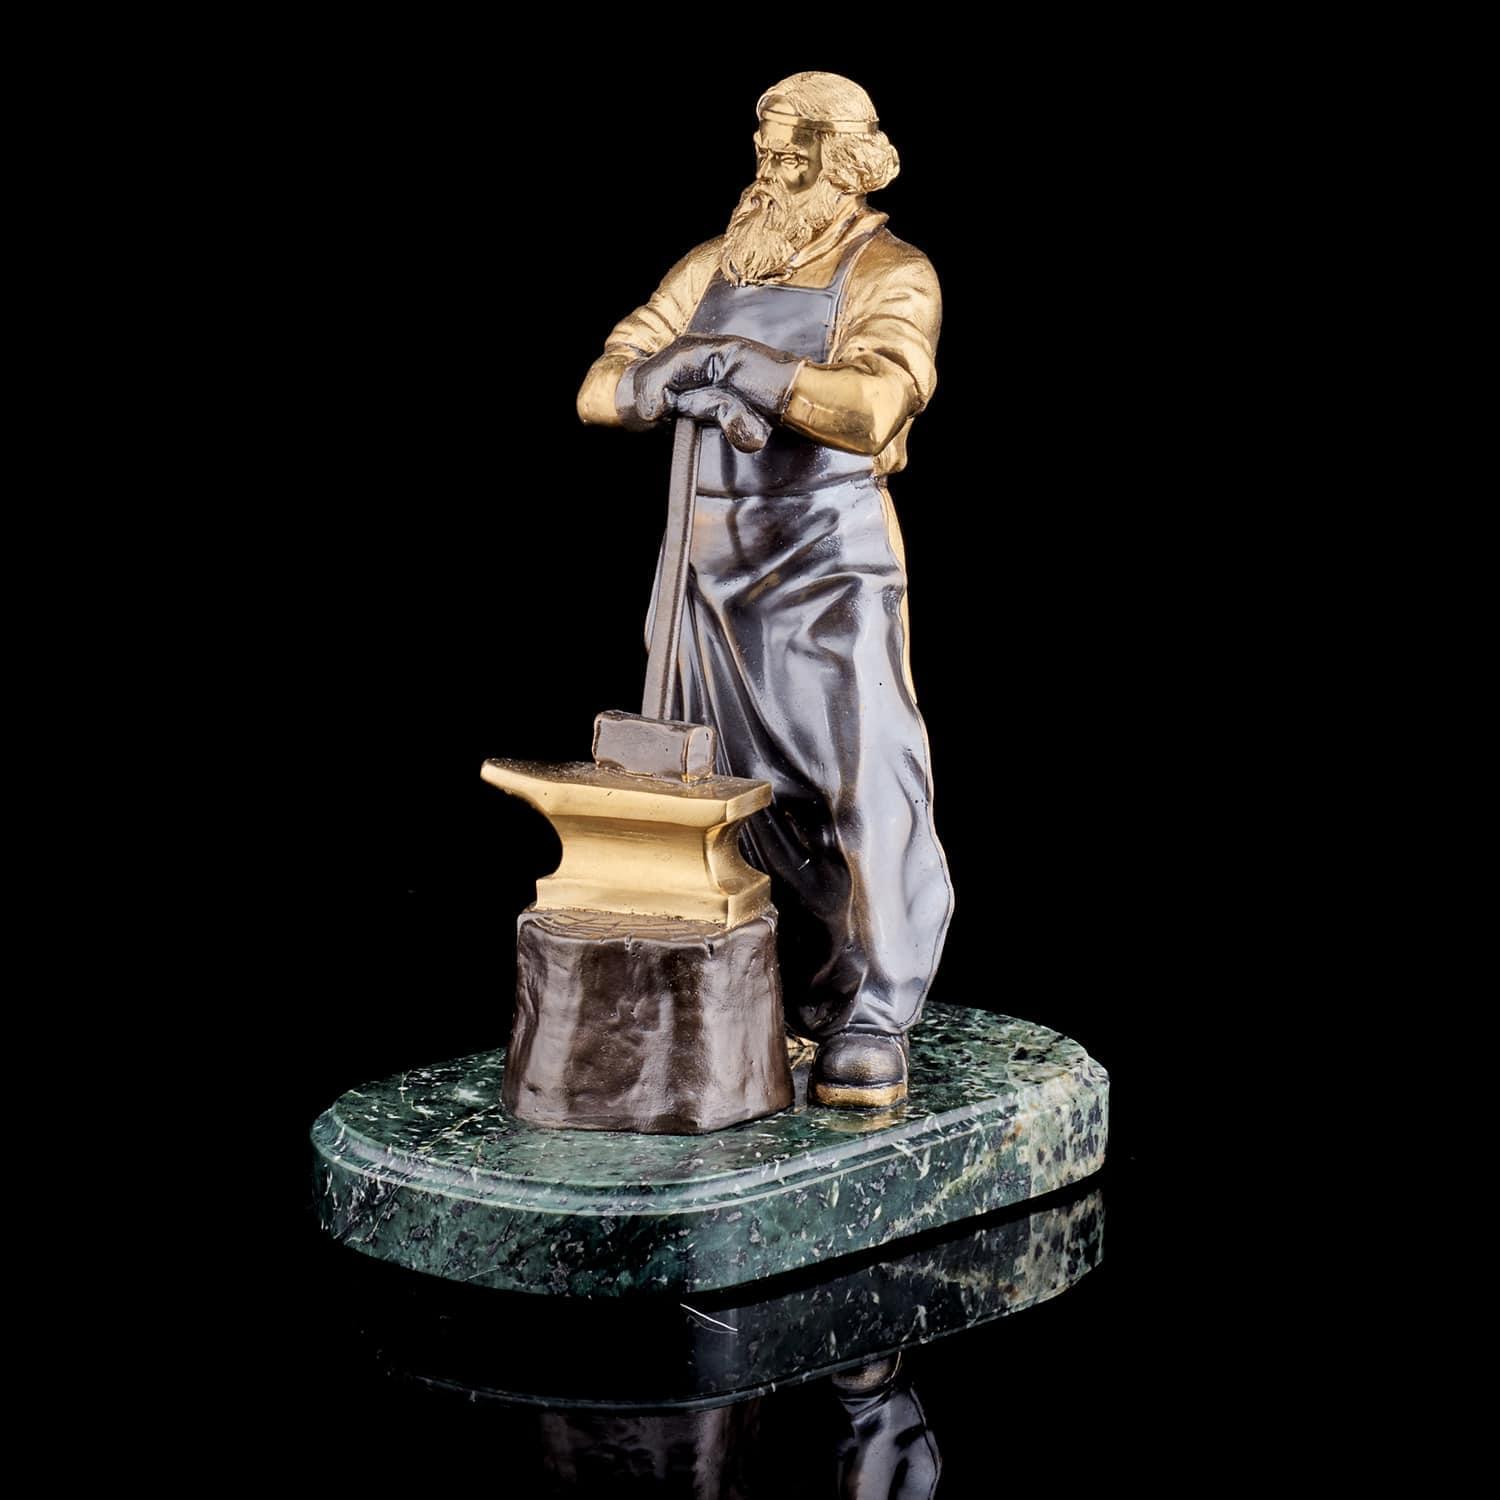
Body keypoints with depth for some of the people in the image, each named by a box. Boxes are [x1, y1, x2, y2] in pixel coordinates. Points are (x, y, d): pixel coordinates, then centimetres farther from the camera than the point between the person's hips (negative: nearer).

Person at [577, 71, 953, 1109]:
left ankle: (877, 1023, -4)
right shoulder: (713, 268, 14)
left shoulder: (890, 275, -3)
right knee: (759, 792, 9)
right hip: (716, 558, 6)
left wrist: (740, 363, -24)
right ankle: (809, 1002, 22)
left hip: (835, 558, -5)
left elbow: (871, 408, -22)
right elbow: (600, 391, 8)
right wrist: (663, 377, -15)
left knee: (870, 788, -11)